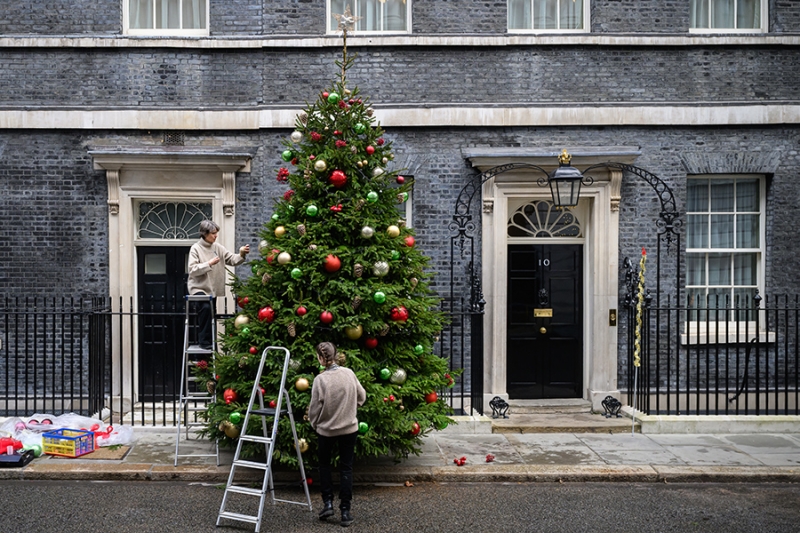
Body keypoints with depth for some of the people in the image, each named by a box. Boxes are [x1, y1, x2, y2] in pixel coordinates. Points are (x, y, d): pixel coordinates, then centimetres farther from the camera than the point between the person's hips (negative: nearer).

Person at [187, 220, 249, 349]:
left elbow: (232, 260, -1)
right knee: (206, 307, -27)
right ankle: (204, 341, -19)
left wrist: (241, 254, -19)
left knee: (210, 314, 11)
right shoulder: (196, 248, -9)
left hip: (212, 288, 6)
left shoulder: (218, 247, 4)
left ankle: (208, 341, 26)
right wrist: (209, 264, -23)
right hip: (199, 287, -6)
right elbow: (192, 270, -16)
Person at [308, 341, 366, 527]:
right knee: (346, 468, 10)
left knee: (324, 464, 22)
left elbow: (314, 409, -11)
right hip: (349, 428, 2)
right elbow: (361, 397, 4)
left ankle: (328, 503, 17)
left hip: (326, 430, -2)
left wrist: (314, 425, 9)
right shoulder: (349, 373, -10)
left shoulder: (320, 379, -20)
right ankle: (345, 511, 11)